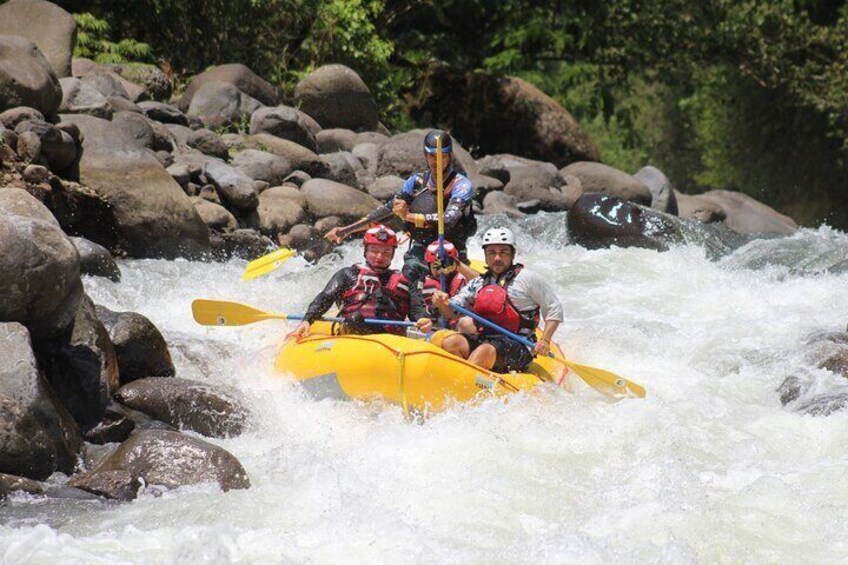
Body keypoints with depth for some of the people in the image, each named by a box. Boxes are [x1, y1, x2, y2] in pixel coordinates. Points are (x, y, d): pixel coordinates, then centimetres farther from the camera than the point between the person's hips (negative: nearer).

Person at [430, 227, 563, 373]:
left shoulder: (526, 278, 5)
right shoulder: (478, 283, 19)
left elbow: (554, 309, 5)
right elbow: (452, 312, 12)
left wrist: (545, 341, -7)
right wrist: (442, 303, -12)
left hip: (517, 347, -5)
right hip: (482, 340, 5)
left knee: (485, 351, -35)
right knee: (450, 343, -21)